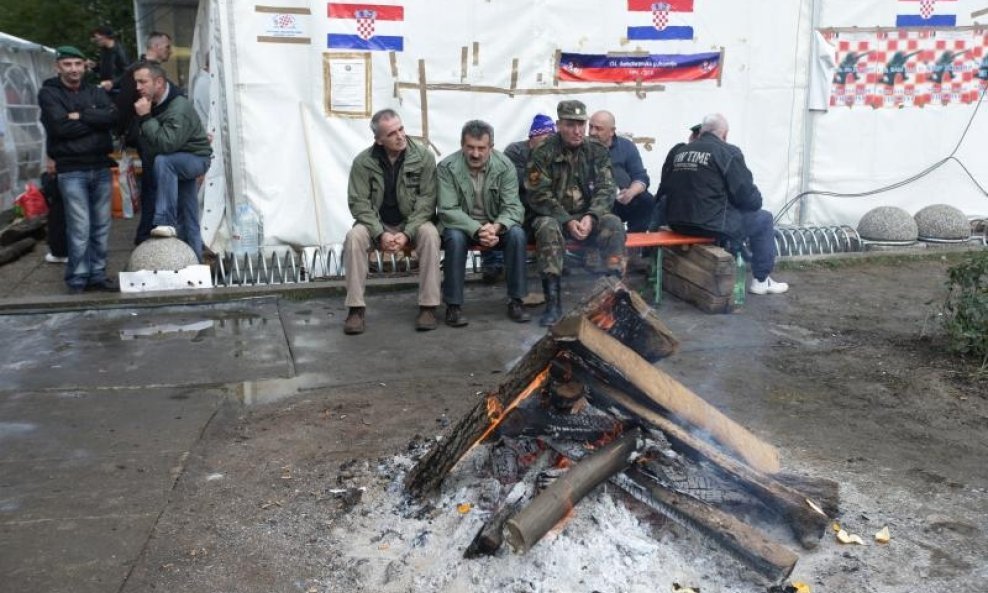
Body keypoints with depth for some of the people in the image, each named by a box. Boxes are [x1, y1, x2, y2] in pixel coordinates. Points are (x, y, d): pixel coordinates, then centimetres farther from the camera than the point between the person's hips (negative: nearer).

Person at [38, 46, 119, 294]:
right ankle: (77, 281, 2)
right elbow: (61, 127, -13)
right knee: (80, 230, -8)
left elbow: (112, 117, -5)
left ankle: (97, 275, 18)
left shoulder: (97, 93, 14)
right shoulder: (49, 94, 2)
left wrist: (81, 116, -11)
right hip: (71, 171, -4)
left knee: (101, 227, 7)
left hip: (101, 167, 4)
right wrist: (95, 120, -6)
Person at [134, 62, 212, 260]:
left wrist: (146, 118, -30)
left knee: (163, 161, -37)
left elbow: (166, 143, -34)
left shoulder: (179, 107, -25)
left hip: (195, 158, -8)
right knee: (188, 221, 9)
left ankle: (166, 222, -34)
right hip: (175, 162, 8)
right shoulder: (151, 103, 0)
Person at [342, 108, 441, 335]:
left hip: (413, 223, -1)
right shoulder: (363, 162, -8)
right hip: (377, 225, 1)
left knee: (430, 233, -33)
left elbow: (427, 200, -11)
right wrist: (380, 233, -23)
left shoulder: (423, 157, -10)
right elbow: (358, 202, -9)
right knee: (354, 236, -29)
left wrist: (407, 233, -23)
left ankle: (428, 307, -27)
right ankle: (355, 308, -23)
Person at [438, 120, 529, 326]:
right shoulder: (447, 167, -13)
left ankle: (515, 301, -16)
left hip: (496, 225, 2)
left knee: (517, 233, -27)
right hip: (461, 224, -1)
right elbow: (448, 210, -17)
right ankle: (453, 305, -22)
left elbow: (513, 207, -12)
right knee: (455, 237, -34)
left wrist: (496, 227, -35)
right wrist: (477, 230, -33)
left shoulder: (505, 166, -9)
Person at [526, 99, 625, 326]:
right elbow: (539, 196, -10)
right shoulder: (544, 154, -5)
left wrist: (591, 217, -21)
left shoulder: (597, 152, 3)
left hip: (588, 216, 2)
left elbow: (606, 189, -3)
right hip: (555, 216, -2)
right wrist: (567, 221, -20)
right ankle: (553, 302, -33)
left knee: (613, 224, -27)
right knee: (547, 227, -35)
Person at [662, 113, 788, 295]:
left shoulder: (679, 152, 11)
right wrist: (756, 201, 15)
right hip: (712, 225, -7)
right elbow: (747, 195, -8)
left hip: (678, 223, 7)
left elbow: (666, 186, 15)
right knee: (763, 219, 17)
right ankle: (761, 281, 23)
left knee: (732, 212, 34)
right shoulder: (729, 152, -6)